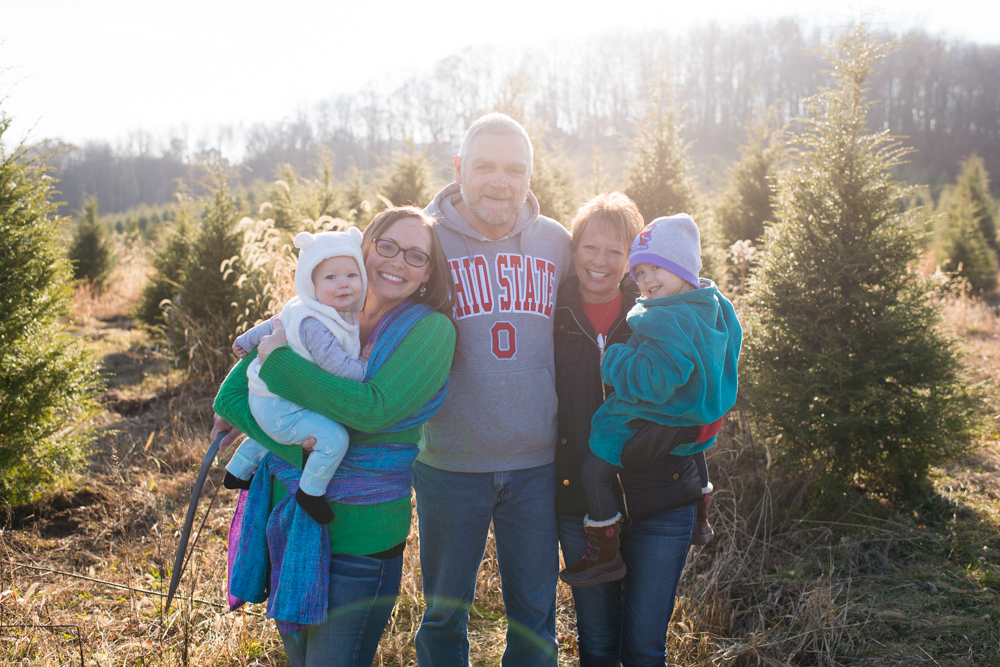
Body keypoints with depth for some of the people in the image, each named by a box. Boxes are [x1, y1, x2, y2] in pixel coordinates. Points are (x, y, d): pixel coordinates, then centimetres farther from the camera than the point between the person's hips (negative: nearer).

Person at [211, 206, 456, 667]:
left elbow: (374, 408, -26)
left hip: (357, 526, -5)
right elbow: (233, 391, -2)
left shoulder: (431, 329, -11)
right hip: (286, 507, 5)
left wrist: (280, 362, -19)